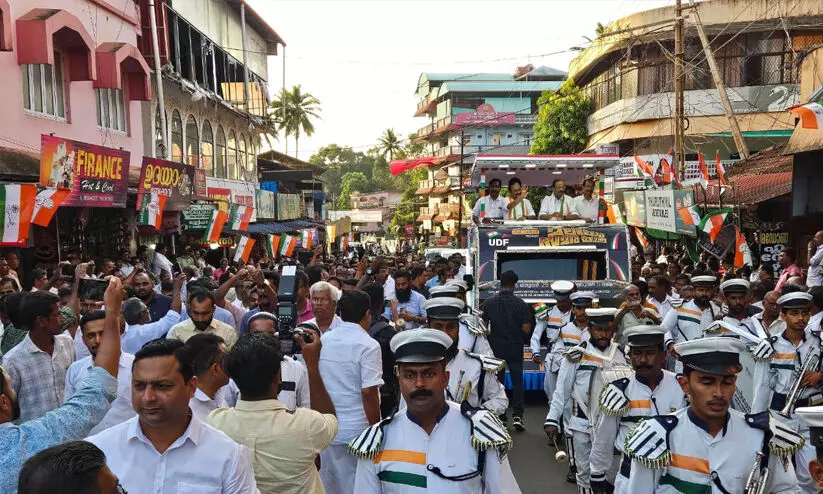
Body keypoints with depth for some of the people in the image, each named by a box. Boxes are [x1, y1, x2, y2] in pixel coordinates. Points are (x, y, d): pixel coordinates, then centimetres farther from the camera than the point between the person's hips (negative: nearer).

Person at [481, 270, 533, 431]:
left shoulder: (489, 302, -4)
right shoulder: (520, 303, -8)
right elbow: (526, 329, -9)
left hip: (496, 347, 1)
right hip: (515, 348, -1)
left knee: (498, 382, 12)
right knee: (517, 382, 8)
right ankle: (517, 416, -2)